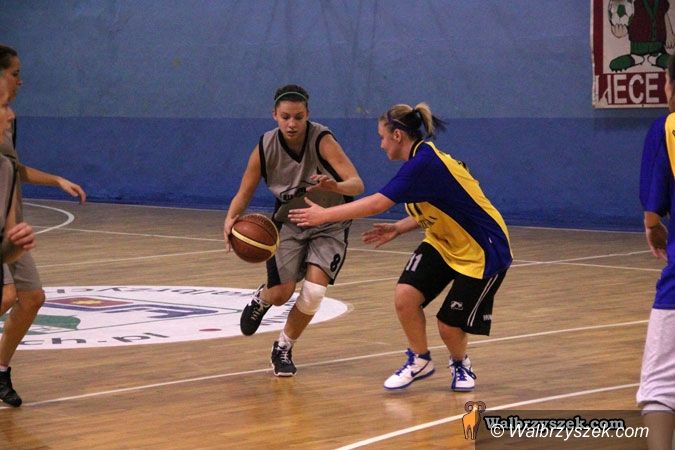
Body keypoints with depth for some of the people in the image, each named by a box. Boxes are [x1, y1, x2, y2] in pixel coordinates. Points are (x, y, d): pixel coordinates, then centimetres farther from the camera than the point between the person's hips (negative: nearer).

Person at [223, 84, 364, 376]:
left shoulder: (322, 140, -28)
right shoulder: (265, 148, -19)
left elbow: (357, 184, -36)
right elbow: (243, 195, -11)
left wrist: (335, 186, -59)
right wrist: (231, 219, -32)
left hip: (330, 225, -2)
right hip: (289, 223, 2)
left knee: (314, 292, -17)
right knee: (280, 295, -5)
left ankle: (284, 348, 10)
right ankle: (261, 298, 36)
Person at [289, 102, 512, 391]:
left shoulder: (424, 164, -27)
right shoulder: (423, 160, 3)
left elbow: (377, 204, -31)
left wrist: (324, 215, -25)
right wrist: (398, 229, 1)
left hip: (483, 251, -8)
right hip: (443, 243, 8)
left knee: (449, 325, -7)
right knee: (405, 295, -12)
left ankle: (461, 365, 26)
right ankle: (420, 361, 9)